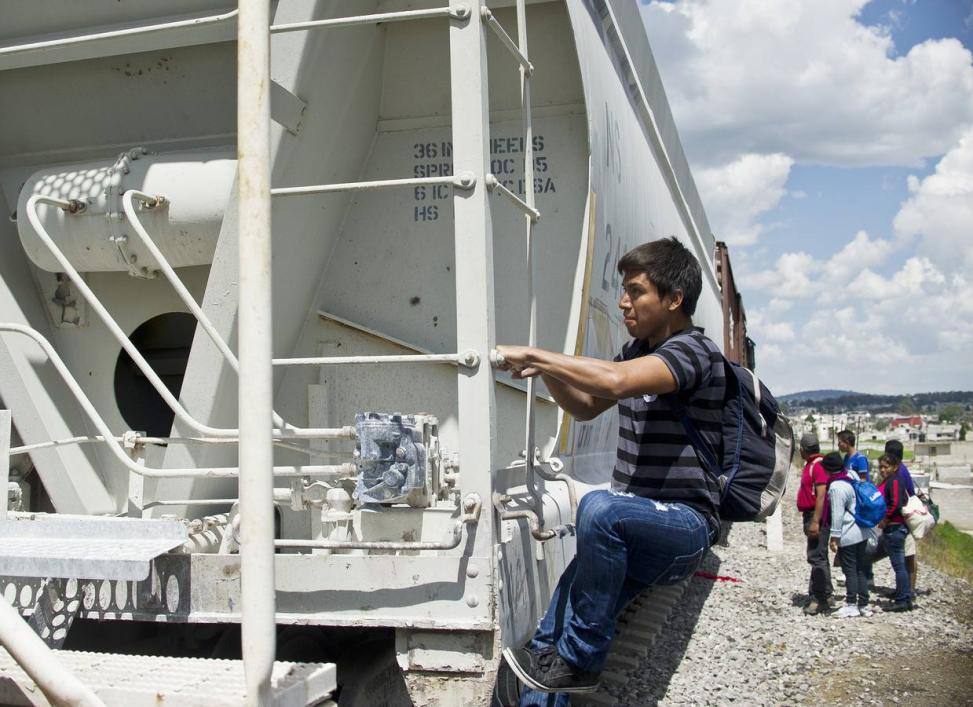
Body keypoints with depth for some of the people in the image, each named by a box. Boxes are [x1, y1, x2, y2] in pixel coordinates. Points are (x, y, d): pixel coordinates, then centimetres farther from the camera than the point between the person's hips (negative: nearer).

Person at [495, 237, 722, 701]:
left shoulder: (694, 350, -12)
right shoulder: (637, 351, 15)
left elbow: (616, 381, -31)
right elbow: (584, 407, 26)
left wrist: (533, 354, -23)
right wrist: (545, 370, 7)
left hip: (685, 523, -8)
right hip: (633, 526, 8)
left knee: (599, 507, -38)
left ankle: (579, 660, -24)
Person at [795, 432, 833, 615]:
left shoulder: (819, 465, -16)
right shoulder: (811, 464, 16)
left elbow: (821, 496, -22)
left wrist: (815, 522, -25)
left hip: (816, 516, -11)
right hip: (810, 516, 11)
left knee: (816, 557, -10)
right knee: (818, 557, 16)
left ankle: (819, 599, -8)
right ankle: (825, 596, 24)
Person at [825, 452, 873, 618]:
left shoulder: (836, 487, -21)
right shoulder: (853, 476, 4)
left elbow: (837, 514, -19)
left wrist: (834, 537, -13)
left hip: (847, 537, -9)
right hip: (862, 533, 9)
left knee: (850, 570, 1)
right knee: (860, 569, 14)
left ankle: (851, 605, 9)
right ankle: (863, 605, 20)